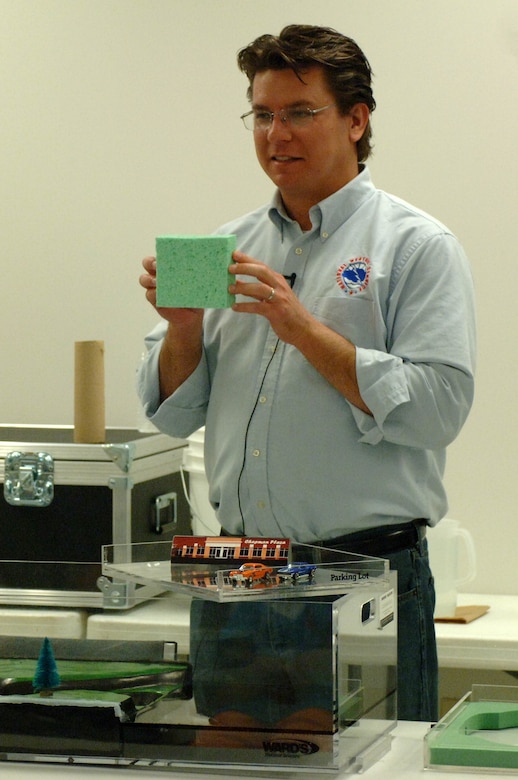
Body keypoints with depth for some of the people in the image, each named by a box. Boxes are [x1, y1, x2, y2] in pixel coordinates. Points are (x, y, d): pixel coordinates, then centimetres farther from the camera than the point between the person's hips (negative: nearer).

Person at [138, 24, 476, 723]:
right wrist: (183, 328, -6)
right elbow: (174, 415, 14)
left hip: (373, 568, -4)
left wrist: (304, 329, -16)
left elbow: (438, 409, -14)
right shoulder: (232, 246, 13)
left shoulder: (417, 246, -2)